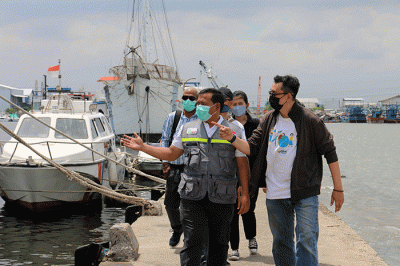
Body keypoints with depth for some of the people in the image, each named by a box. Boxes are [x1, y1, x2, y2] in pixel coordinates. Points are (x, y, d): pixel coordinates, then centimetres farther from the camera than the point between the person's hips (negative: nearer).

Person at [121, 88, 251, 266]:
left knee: (219, 244, 7)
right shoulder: (187, 129, 12)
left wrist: (245, 194, -1)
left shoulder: (234, 132, 6)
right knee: (193, 241, -7)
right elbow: (171, 154, 18)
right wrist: (142, 147, 12)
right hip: (193, 196, 1)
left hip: (222, 198, 0)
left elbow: (242, 164, 5)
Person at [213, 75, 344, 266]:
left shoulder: (310, 121, -9)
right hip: (275, 194, 5)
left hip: (305, 193, -5)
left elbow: (330, 153, -5)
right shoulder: (268, 120, 6)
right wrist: (231, 138, -14)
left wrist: (338, 188, -5)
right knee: (281, 243, 14)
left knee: (306, 241, -9)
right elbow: (252, 148, 4)